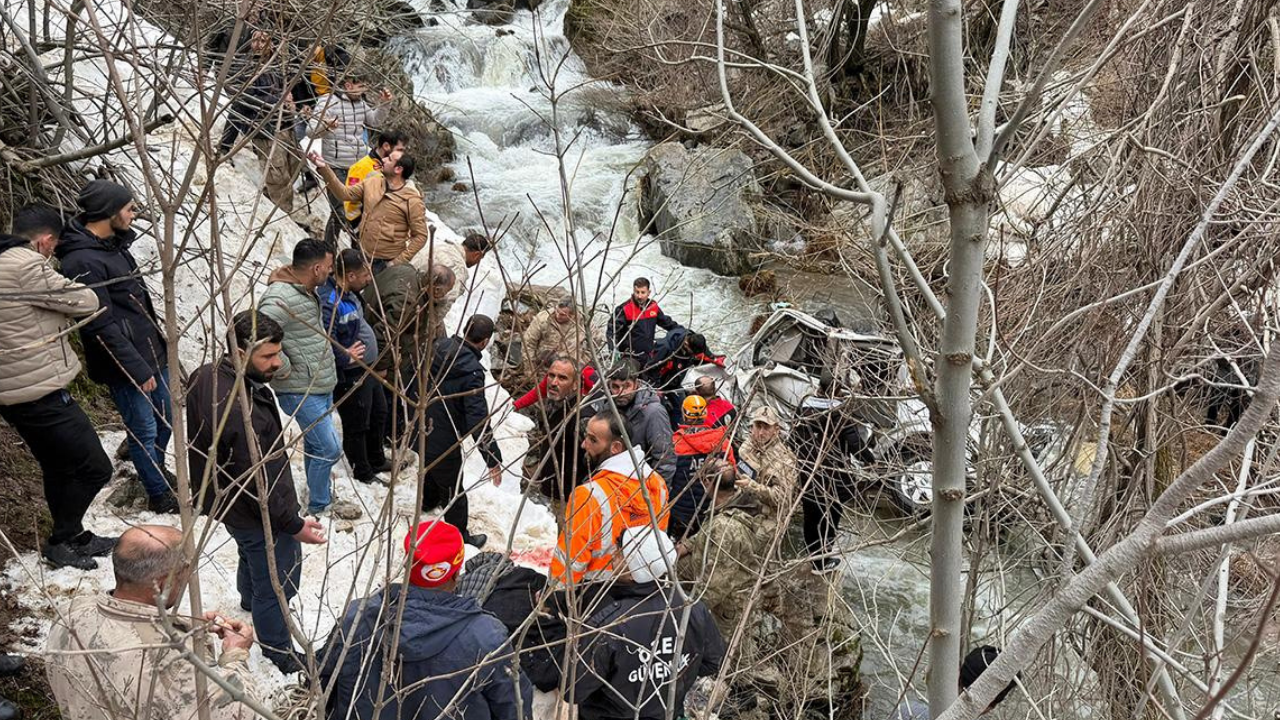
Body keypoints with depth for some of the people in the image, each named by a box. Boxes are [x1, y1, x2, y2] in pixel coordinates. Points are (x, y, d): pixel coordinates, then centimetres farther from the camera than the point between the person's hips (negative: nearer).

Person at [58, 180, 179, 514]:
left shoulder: (114, 243, 8)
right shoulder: (83, 262, -22)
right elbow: (101, 326, -23)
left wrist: (160, 342, 19)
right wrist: (138, 369, -20)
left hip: (152, 352, 9)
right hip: (125, 366, -9)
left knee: (165, 419, 20)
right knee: (145, 430, 5)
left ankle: (156, 470, 43)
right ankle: (160, 495, 21)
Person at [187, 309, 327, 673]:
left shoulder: (204, 377, -10)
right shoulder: (243, 413, -40)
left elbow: (202, 440, 9)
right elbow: (260, 484, -31)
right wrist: (295, 526, -18)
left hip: (221, 498, 10)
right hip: (258, 515, -10)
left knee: (251, 556, 36)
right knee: (278, 581, 12)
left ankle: (251, 603, 65)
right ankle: (278, 653, 34)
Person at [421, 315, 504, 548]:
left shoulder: (439, 347, -7)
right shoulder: (472, 372, -31)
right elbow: (478, 418, -32)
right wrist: (493, 459, -26)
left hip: (422, 430, 8)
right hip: (443, 441, -8)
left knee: (430, 467, 36)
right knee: (453, 492, 12)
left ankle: (429, 501, 64)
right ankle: (459, 538, 31)